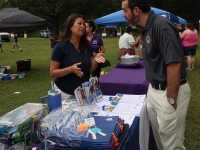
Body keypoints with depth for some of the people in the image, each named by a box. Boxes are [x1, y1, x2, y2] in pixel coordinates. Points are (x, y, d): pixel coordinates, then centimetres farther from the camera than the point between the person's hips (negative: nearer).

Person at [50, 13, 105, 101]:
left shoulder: (86, 45, 2)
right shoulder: (61, 46, -12)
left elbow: (91, 70, 7)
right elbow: (52, 73, -12)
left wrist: (95, 61, -14)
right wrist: (70, 69, -27)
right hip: (65, 92, -4)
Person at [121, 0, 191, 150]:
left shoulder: (161, 25, -22)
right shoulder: (147, 28, 7)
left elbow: (174, 64, -26)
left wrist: (171, 99, -22)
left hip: (168, 92, -9)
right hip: (154, 90, 9)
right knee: (159, 136, 22)